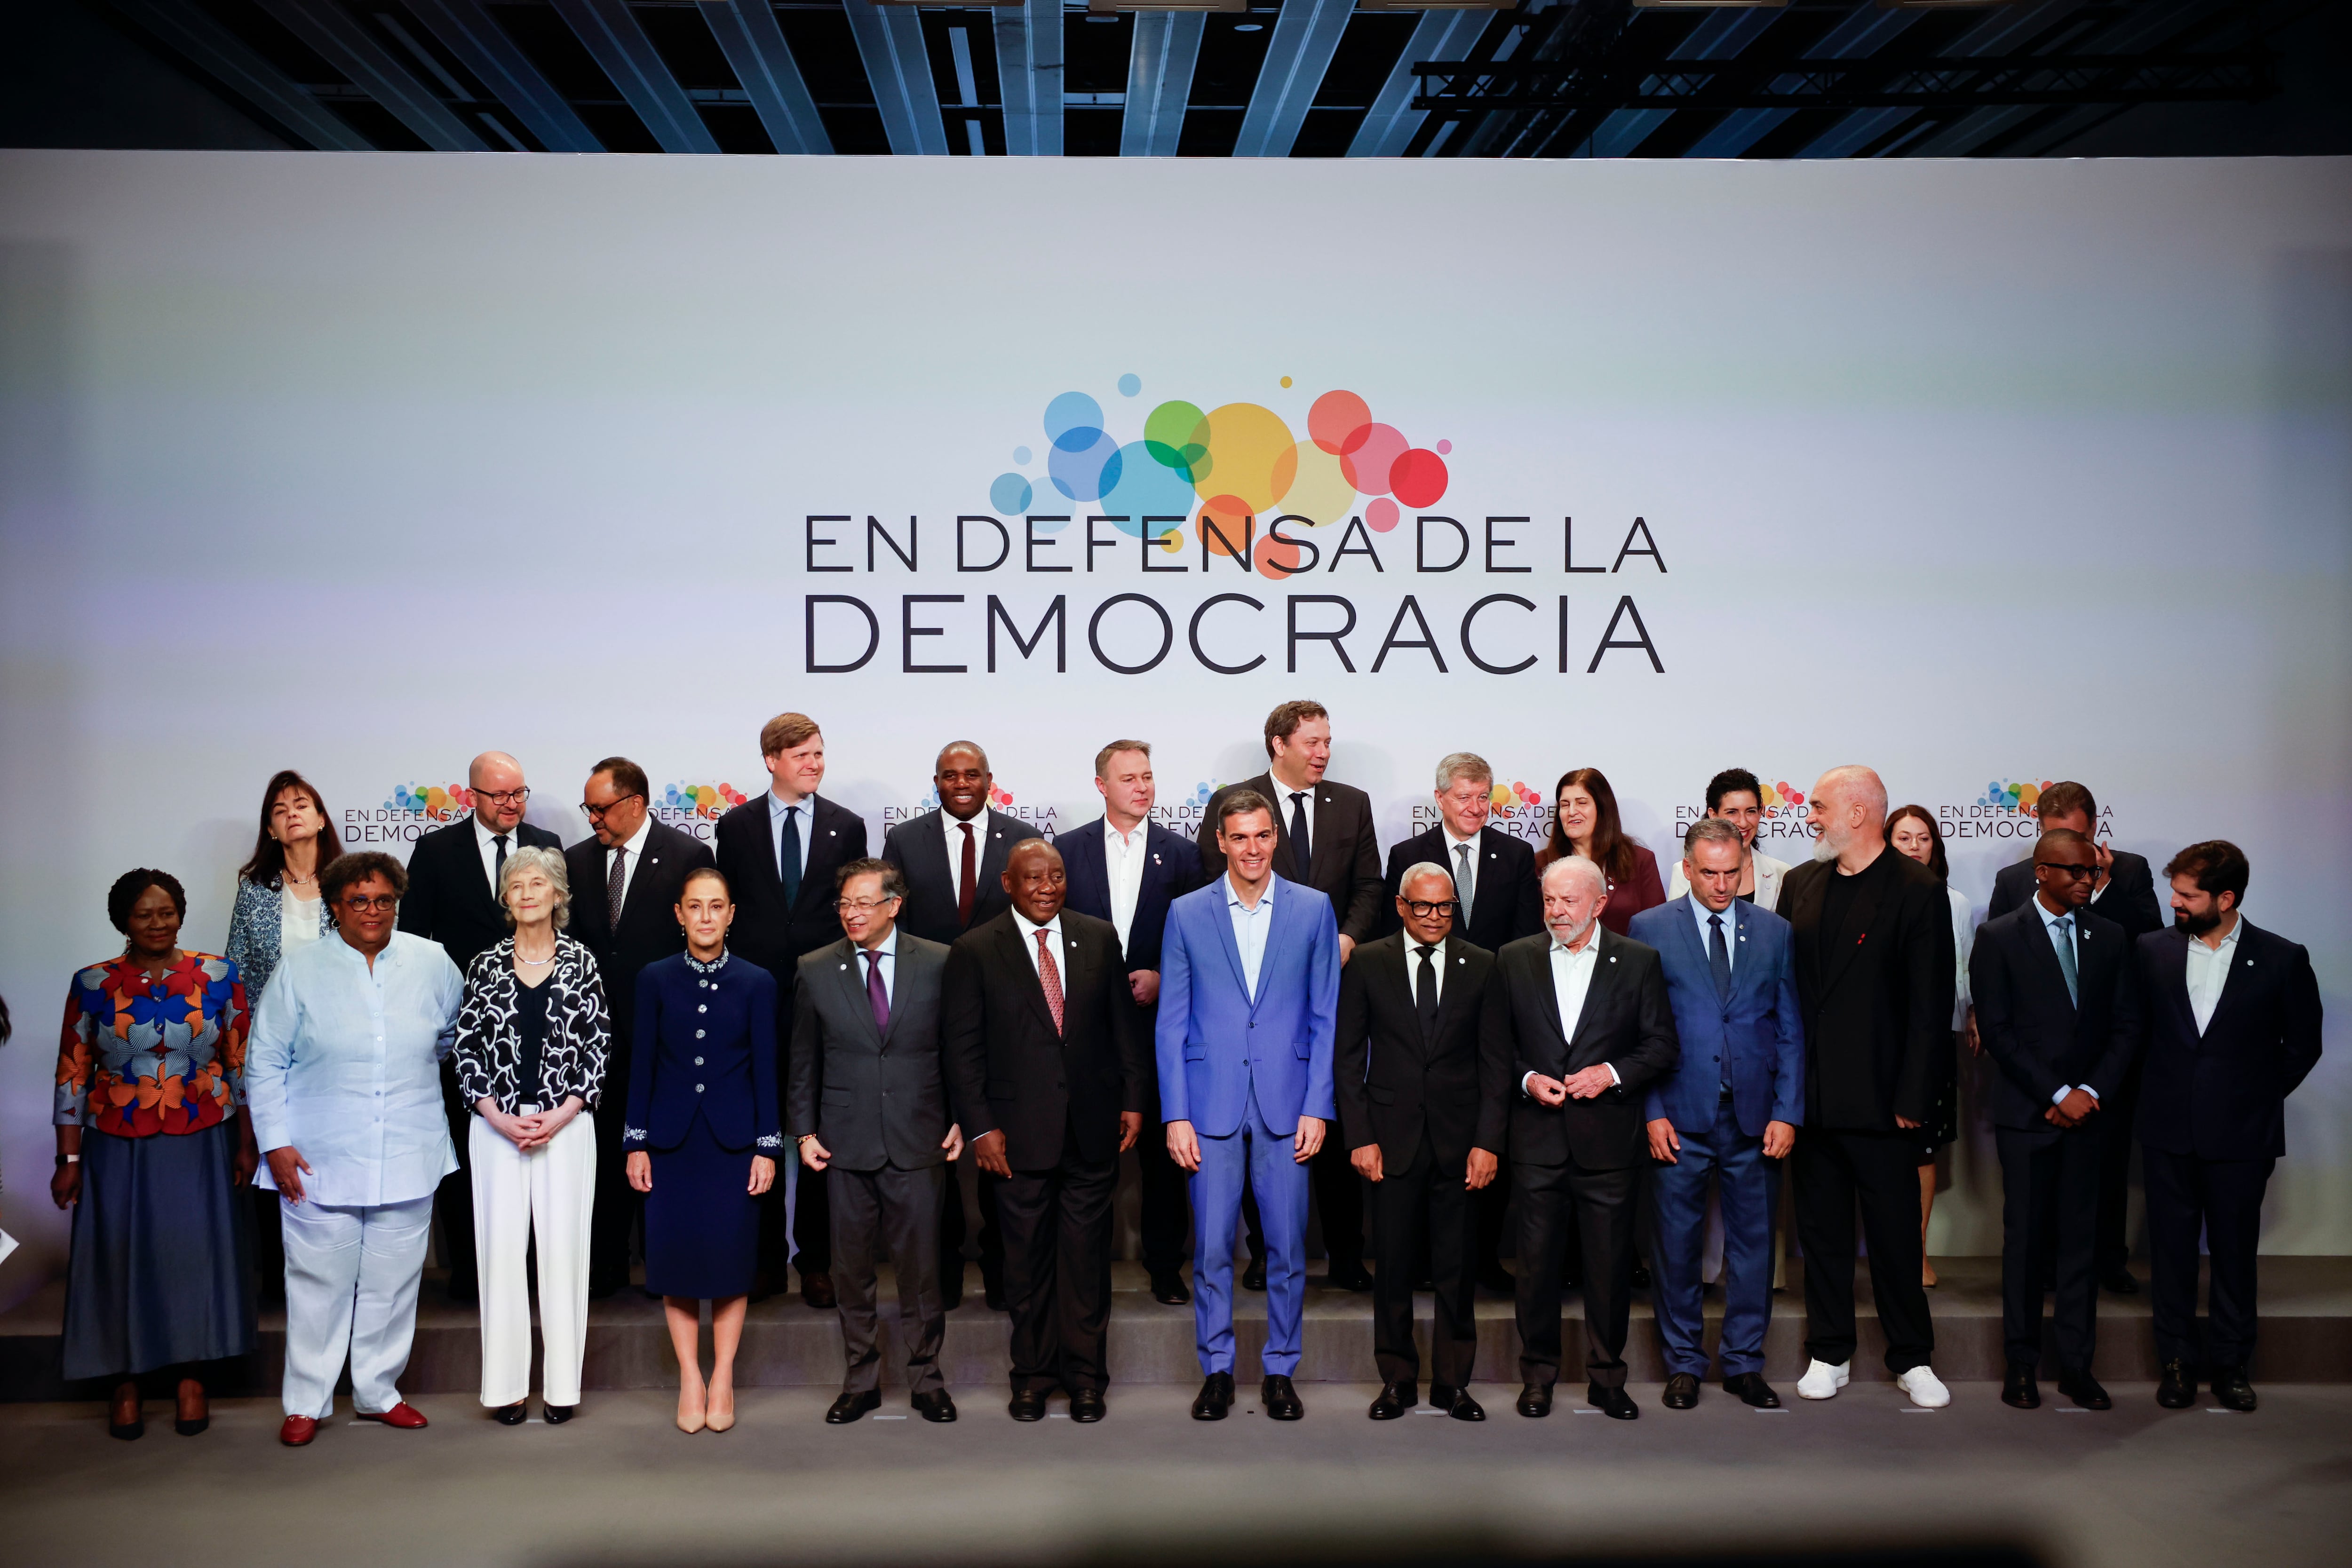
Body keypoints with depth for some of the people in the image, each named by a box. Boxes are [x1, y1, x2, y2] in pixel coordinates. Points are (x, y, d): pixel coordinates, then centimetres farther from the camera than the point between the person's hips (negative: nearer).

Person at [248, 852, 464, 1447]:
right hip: (321, 1162, -2)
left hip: (408, 1162, 2)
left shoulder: (432, 963, 3)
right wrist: (275, 1143, -5)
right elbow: (265, 1064, 0)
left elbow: (458, 1033, 22)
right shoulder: (299, 970, -2)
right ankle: (307, 1402, 17)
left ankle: (378, 1391, 25)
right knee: (319, 1283, 3)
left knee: (392, 1283, 10)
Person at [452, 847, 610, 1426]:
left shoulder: (581, 962, 3)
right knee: (500, 1247, 2)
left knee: (564, 1246, -1)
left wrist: (561, 1115, -9)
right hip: (498, 1126, 1)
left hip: (566, 1123, -1)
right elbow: (467, 1047, 4)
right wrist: (498, 1117, -7)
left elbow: (599, 1045, 1)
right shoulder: (486, 965, 6)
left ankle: (561, 1384, 7)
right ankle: (506, 1384, 10)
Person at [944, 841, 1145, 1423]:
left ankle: (1085, 1375, 20)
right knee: (1028, 1257, 7)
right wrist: (980, 1127, -8)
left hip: (1092, 1128, 2)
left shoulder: (1100, 938, 6)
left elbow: (1123, 1026, 10)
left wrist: (1133, 1100, 5)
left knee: (1087, 1253, 7)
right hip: (1019, 1131, -2)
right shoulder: (975, 951, -2)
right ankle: (1033, 1374, 22)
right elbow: (962, 1047, -3)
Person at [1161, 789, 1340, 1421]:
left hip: (1286, 1104, 0)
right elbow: (1171, 1024, 4)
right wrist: (1176, 1115, -3)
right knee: (1211, 1248, 3)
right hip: (1212, 1107, 0)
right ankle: (1216, 1370, 17)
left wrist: (1317, 1108, -3)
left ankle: (1280, 1370, 19)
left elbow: (1326, 1017, 4)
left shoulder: (1313, 910, 4)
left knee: (1287, 1247, 5)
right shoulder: (1187, 914, 4)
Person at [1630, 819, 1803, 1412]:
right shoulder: (1650, 929, 1)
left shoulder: (1775, 932, 8)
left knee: (1753, 1244, 7)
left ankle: (1744, 1363, 22)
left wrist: (1787, 1113, 0)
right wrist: (1652, 1112, -6)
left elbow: (1791, 1030, 8)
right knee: (1678, 1246, 5)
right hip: (1681, 1118, -2)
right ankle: (1684, 1364, 20)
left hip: (1755, 1119, 2)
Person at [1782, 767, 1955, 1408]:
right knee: (1821, 1229, 11)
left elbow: (1930, 1005, -9)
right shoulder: (1800, 884, 9)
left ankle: (1912, 1359, 20)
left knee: (1896, 1233, 5)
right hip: (1810, 1093, 5)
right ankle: (1829, 1354, 23)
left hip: (1880, 1097, -4)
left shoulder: (1918, 891, -7)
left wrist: (1913, 1096, -12)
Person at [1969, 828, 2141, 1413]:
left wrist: (2091, 1092, -6)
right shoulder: (1999, 938, -2)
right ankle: (2021, 1364, 12)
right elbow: (1997, 1031, -7)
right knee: (2025, 1239, 2)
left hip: (2086, 1112, 3)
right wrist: (2056, 1095, -11)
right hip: (2026, 1113, -3)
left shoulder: (2108, 936, 9)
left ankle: (2076, 1365, 14)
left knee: (2081, 1238, 5)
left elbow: (2126, 1025, 7)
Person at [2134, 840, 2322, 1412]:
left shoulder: (2282, 959, -4)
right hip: (2168, 1131, 2)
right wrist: (2158, 1094, 5)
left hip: (2241, 1134, -1)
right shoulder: (2151, 951, 2)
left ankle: (2230, 1363, 22)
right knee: (2172, 1248, 8)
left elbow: (2302, 1044, 4)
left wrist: (2259, 1098, 1)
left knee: (2234, 1251, 8)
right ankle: (2177, 1360, 19)